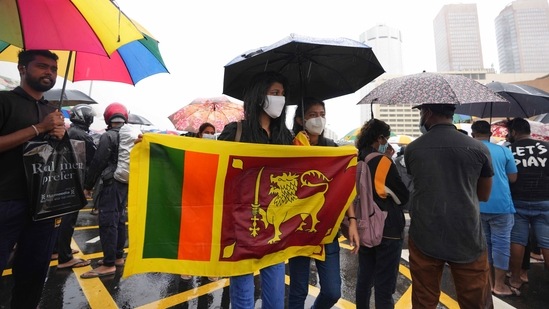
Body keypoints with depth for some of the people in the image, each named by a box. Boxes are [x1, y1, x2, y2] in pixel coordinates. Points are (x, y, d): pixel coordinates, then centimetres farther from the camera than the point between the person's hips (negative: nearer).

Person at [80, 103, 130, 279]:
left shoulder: (108, 137, -12)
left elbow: (97, 163, -12)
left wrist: (88, 185, -2)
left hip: (111, 184, -8)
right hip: (125, 183, 8)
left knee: (107, 223, -5)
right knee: (119, 220, 15)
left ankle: (109, 265, -2)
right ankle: (118, 257, 24)